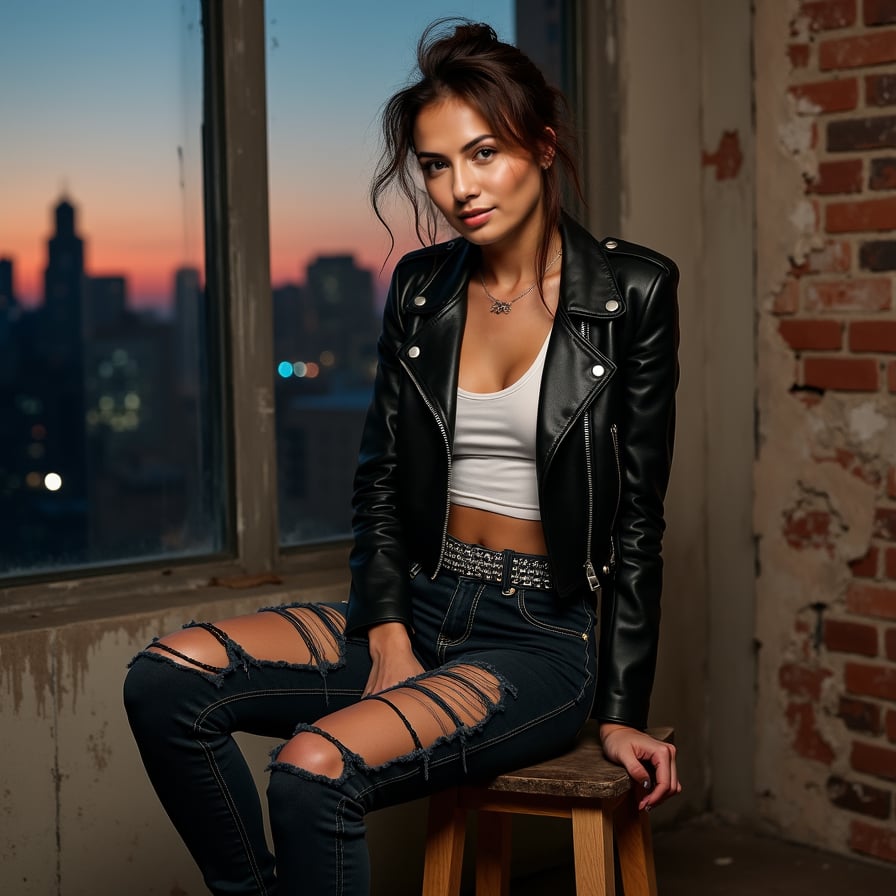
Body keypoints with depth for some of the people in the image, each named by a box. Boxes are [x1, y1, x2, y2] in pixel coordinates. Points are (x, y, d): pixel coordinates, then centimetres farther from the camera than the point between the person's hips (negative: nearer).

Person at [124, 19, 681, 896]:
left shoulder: (630, 292, -7)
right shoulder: (421, 287, 6)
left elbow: (636, 518, -5)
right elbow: (379, 479, 9)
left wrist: (620, 712, -5)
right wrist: (388, 638, -6)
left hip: (542, 635, -5)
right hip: (419, 603, 5)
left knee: (314, 773, -30)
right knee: (167, 676, -18)